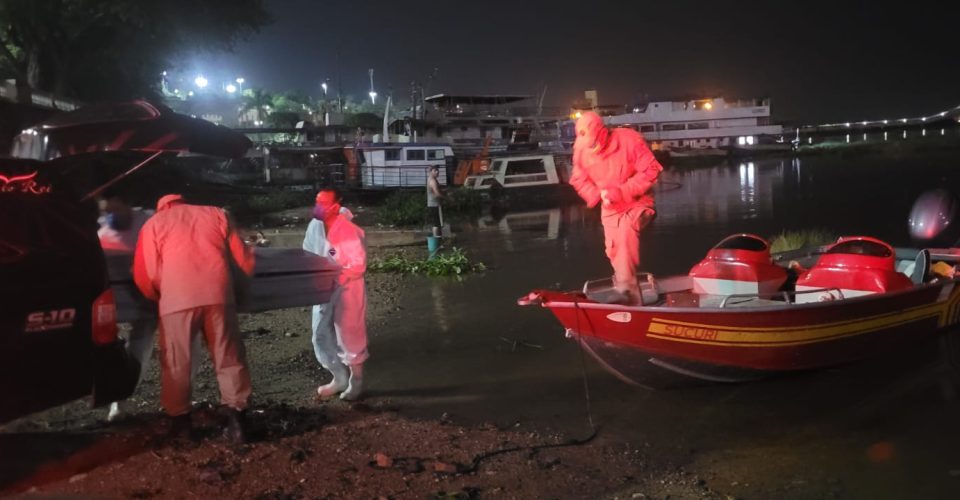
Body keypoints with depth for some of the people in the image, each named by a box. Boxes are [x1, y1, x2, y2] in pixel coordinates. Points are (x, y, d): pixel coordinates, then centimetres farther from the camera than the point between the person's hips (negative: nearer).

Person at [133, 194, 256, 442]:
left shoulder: (154, 224, 17)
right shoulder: (216, 214, 21)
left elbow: (146, 276, 8)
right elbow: (245, 262, 16)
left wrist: (158, 297, 26)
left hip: (178, 299, -1)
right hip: (218, 295, 1)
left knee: (176, 363, 11)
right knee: (229, 357, 8)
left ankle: (180, 421, 16)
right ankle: (236, 419, 5)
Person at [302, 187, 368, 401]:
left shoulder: (350, 231, -19)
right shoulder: (314, 226, -2)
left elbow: (358, 266, -19)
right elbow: (307, 254, 11)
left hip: (347, 292, -6)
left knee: (349, 338, 6)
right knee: (321, 337, 14)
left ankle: (356, 382, 24)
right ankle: (339, 378, 33)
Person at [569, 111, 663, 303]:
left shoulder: (629, 140, -24)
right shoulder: (582, 150, -13)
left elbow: (651, 170, -22)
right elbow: (579, 180, 1)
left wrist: (622, 192, -29)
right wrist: (597, 194, -20)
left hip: (637, 202, -4)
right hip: (610, 208, 5)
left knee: (626, 230, -31)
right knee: (613, 250, 5)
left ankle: (626, 288, -28)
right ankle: (630, 294, 28)